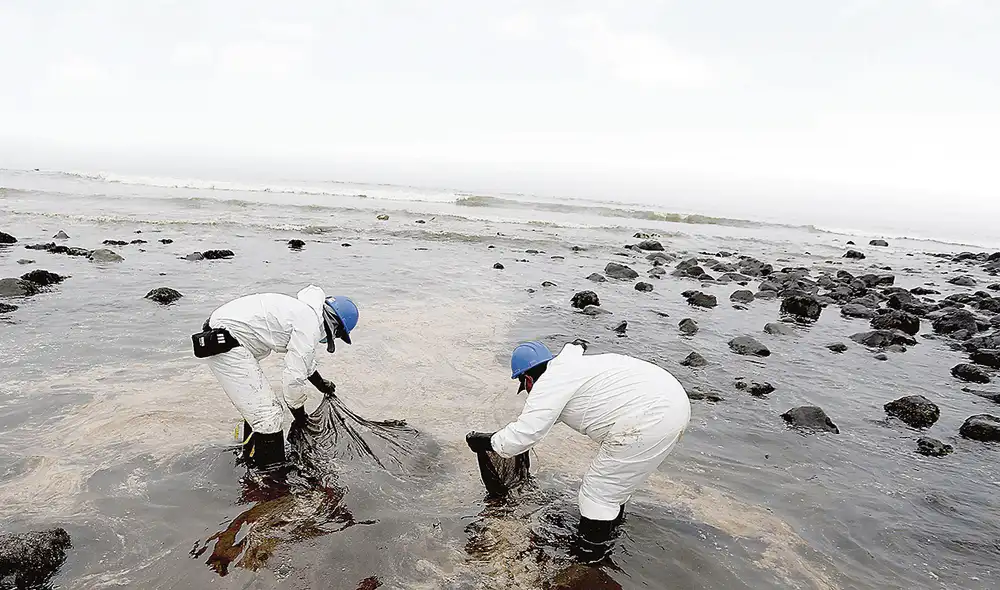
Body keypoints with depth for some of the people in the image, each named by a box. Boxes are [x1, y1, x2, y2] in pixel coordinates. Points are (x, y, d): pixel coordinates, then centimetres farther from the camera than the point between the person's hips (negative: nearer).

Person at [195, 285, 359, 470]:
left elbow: (302, 357, 35)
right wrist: (300, 416, 1)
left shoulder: (304, 310, 16)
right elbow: (294, 377, -16)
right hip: (225, 343, -11)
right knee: (268, 418, -9)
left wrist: (320, 383, 49)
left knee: (259, 408, 22)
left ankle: (252, 461, 36)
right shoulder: (310, 324, -15)